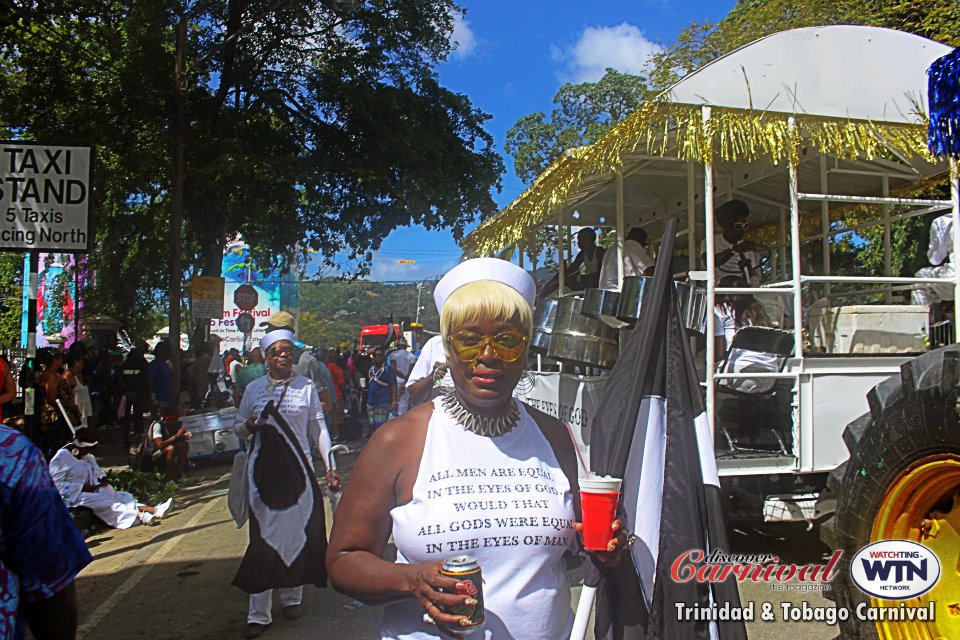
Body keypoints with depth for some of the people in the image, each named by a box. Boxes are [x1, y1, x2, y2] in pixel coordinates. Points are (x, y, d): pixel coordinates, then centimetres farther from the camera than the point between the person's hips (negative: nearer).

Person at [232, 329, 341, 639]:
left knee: (297, 531, 4)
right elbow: (238, 425, 16)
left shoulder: (306, 387, 5)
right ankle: (258, 613, 6)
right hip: (264, 470, 0)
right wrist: (248, 426, -9)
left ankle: (292, 596, 24)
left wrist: (330, 466, 0)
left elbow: (320, 428, 6)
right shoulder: (254, 388, 7)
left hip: (298, 469, 0)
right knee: (264, 535, -1)